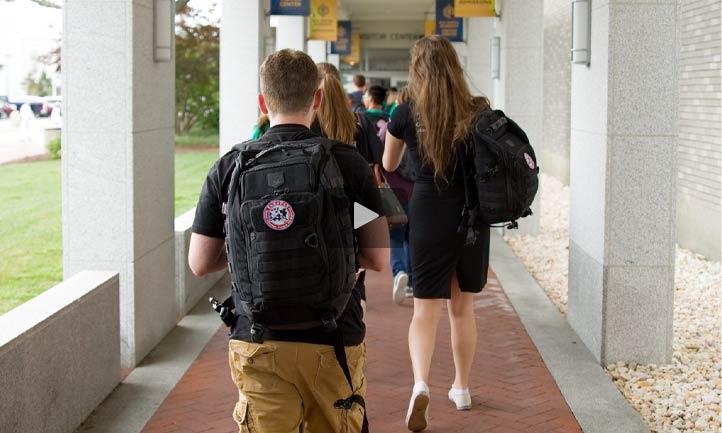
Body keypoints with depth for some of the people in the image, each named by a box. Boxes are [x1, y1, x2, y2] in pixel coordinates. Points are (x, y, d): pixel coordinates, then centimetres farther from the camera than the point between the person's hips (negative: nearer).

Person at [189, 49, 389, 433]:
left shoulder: (229, 167, -1)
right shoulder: (348, 163, -4)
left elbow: (199, 263, 4)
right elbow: (378, 259, -1)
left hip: (256, 341, 1)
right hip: (333, 340, 0)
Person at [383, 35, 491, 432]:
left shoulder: (406, 114, -5)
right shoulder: (479, 112, -3)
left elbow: (388, 166, 11)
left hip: (429, 216, -2)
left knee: (425, 309, 3)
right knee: (462, 307, 17)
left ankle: (421, 384, -20)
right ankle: (461, 388, 29)